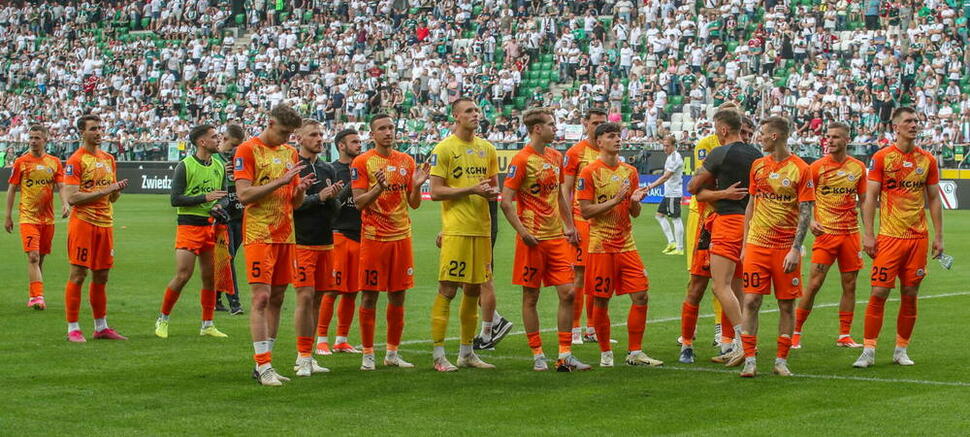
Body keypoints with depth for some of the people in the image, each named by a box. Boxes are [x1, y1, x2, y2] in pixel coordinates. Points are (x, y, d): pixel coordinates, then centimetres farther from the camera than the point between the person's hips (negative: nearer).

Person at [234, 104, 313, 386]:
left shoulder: (290, 152, 15)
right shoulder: (248, 150, -6)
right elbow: (243, 194, -15)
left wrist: (300, 190, -4)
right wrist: (281, 181, -18)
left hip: (285, 234, 7)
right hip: (259, 234, -7)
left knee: (277, 299, 7)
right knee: (262, 297, -11)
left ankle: (263, 364, 13)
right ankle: (263, 366, -11)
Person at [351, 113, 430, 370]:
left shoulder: (406, 161, 10)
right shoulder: (362, 162, -3)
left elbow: (414, 204, 12)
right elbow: (358, 202, -8)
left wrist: (416, 186, -8)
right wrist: (378, 188, -25)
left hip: (401, 236, 4)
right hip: (373, 237, -4)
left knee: (398, 296, 6)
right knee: (370, 295, -2)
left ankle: (392, 353, 16)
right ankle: (368, 354, 6)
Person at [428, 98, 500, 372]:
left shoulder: (487, 149, 14)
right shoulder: (444, 149, -4)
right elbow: (436, 191, -9)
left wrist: (493, 192, -1)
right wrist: (471, 190, -16)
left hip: (482, 228, 6)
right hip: (456, 228, -6)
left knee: (473, 290, 11)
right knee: (447, 290, -7)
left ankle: (466, 353, 20)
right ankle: (439, 355, -4)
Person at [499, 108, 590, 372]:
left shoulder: (556, 157, 13)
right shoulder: (522, 160, -9)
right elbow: (506, 201, -12)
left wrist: (569, 226, 16)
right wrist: (522, 231, -19)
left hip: (557, 237, 6)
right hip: (533, 240, -6)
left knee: (567, 293, 0)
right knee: (531, 297, 2)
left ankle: (565, 356, 5)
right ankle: (538, 356, 9)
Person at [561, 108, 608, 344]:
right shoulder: (575, 152, -2)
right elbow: (566, 190, -5)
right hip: (582, 220, -5)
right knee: (579, 275, -4)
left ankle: (592, 329, 15)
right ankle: (574, 330, 1)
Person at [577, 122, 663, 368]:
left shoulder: (630, 171, 11)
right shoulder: (589, 172, -5)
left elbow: (635, 213, 14)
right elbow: (586, 211, -11)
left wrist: (635, 200, -8)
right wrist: (615, 200, -17)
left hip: (627, 244, 5)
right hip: (601, 245, -5)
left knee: (640, 296, -1)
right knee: (601, 301, 1)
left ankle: (635, 353, 7)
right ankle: (605, 353, 14)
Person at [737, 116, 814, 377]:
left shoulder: (800, 169, -5)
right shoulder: (758, 166, 9)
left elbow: (805, 213, -7)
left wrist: (795, 249, -14)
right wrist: (745, 244, 11)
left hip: (786, 247, -3)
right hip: (757, 245, 3)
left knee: (787, 305, 3)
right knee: (751, 301, -4)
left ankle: (781, 361, 11)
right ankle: (750, 360, -1)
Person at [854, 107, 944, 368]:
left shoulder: (927, 160, 8)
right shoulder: (882, 157, -2)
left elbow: (934, 199, 13)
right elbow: (870, 197, -2)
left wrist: (938, 236, 7)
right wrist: (868, 234, -9)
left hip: (918, 237, 3)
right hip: (889, 237, -3)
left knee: (910, 295, 6)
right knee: (879, 292, -7)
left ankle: (901, 351, 15)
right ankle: (868, 351, -1)